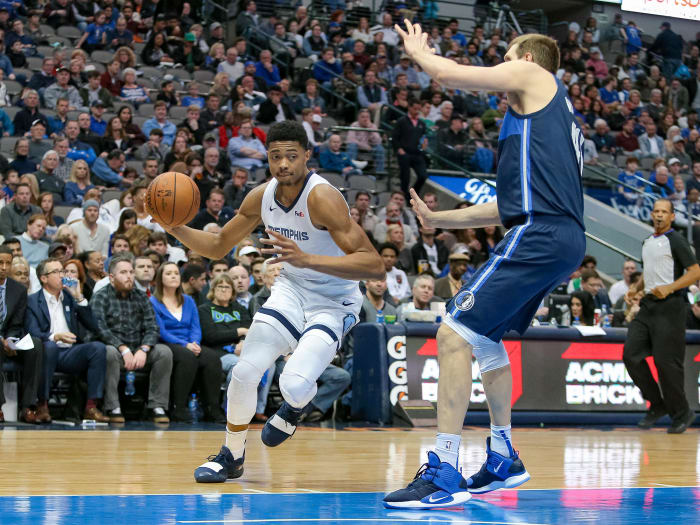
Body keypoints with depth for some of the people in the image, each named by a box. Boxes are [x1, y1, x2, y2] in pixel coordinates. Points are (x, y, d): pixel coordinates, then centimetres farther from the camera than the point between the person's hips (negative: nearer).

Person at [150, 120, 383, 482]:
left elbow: (374, 265, -34)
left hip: (333, 303, -6)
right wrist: (176, 229, -10)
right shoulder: (262, 197, -6)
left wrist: (307, 259, -44)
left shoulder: (322, 197, -27)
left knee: (294, 384, -25)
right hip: (291, 290, 6)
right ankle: (232, 456, 18)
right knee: (244, 372, -6)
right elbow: (218, 247, 10)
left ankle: (295, 407, 14)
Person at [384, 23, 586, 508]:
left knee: (455, 333, -13)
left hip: (540, 233, -10)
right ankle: (503, 459, 32)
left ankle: (444, 474, -16)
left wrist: (416, 49, 21)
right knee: (484, 337, 25)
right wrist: (439, 219, 35)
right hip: (565, 240, 10)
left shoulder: (534, 75, 5)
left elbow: (448, 74, -1)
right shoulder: (555, 114, 30)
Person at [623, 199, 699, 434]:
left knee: (666, 361, -8)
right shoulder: (647, 242, 18)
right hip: (647, 306, 8)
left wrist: (669, 288, -22)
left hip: (669, 307, -8)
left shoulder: (675, 240, -6)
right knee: (631, 354, -2)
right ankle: (657, 405, 10)